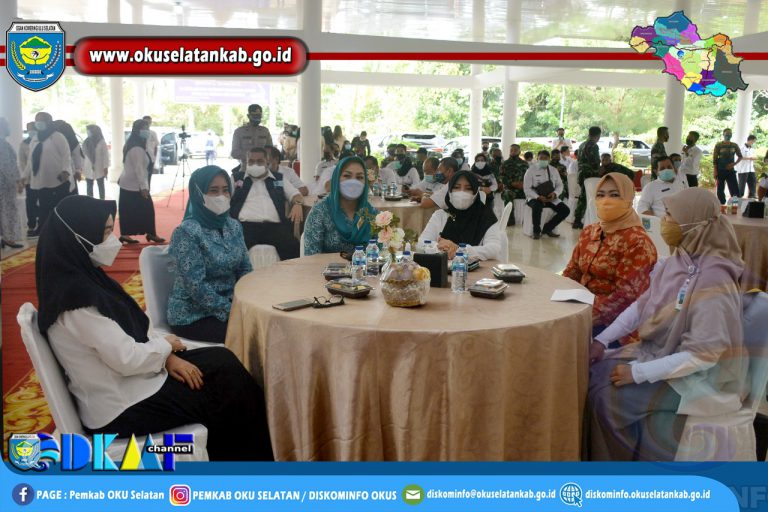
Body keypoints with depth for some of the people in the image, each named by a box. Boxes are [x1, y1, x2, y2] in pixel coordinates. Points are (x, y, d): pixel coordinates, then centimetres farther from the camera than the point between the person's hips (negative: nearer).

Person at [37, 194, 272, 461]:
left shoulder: (83, 278, 4)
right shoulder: (77, 295, -26)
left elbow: (130, 330, 11)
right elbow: (127, 359, -25)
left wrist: (166, 356, -3)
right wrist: (166, 346, -6)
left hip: (126, 381, 9)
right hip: (121, 408, -9)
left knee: (223, 361, 6)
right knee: (228, 393, 0)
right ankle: (263, 458, 23)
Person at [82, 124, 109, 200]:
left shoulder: (101, 142, -9)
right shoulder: (85, 142, 1)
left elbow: (105, 155, -9)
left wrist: (105, 167, -12)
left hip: (99, 169, -3)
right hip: (88, 169, 3)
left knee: (100, 186, 10)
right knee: (89, 186, 8)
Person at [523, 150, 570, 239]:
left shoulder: (553, 170, 10)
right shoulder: (531, 170, -2)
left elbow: (560, 185, 11)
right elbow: (527, 188, -8)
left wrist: (555, 194, -12)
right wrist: (538, 197, -23)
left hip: (550, 198, 4)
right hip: (535, 198, -4)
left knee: (565, 210, -16)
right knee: (537, 207, -39)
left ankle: (547, 228, 0)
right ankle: (536, 231, -15)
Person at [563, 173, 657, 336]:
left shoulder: (637, 242, -12)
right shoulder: (589, 232, 11)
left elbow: (627, 295, -19)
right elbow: (572, 272, 15)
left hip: (614, 322, -7)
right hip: (582, 307, 7)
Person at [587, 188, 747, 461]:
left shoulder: (712, 280, -27)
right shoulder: (676, 262, -2)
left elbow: (702, 354, -27)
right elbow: (642, 306, 7)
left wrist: (638, 373, -26)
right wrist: (602, 340, -2)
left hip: (697, 376, -8)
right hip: (658, 352, 8)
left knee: (609, 396, -18)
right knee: (593, 375, -4)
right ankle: (594, 456, 11)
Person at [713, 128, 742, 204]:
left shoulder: (734, 145, 6)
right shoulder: (718, 145, -3)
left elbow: (740, 156, 14)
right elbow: (715, 159, -4)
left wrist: (734, 164, -5)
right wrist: (715, 171, -10)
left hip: (731, 170, 2)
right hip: (721, 170, -2)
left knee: (735, 189, -3)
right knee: (720, 189, 3)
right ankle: (722, 205, 10)